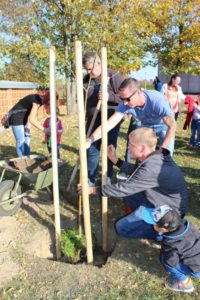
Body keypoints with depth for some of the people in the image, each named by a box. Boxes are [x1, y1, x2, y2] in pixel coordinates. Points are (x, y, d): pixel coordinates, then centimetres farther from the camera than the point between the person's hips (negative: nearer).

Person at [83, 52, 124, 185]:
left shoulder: (113, 76, -10)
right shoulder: (86, 79, 6)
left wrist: (109, 96, -27)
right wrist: (85, 118, 12)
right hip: (93, 121, 4)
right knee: (92, 150, 7)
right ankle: (90, 180, 18)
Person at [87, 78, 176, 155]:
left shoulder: (157, 100, -40)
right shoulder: (125, 105, -29)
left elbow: (172, 126, -31)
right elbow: (109, 124, -33)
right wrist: (89, 141, -46)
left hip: (164, 125, -3)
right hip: (146, 126, 3)